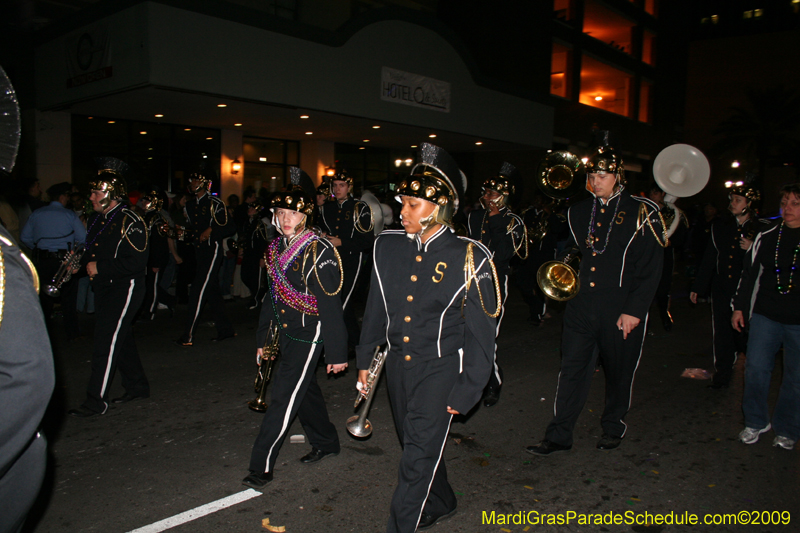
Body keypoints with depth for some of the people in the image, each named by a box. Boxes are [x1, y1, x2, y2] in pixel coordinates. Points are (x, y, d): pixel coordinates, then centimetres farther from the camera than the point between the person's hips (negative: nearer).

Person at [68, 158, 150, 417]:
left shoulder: (130, 222, -16)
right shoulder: (99, 219, 12)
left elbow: (136, 262, -23)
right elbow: (94, 251, 23)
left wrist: (100, 267, -20)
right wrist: (84, 261, 2)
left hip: (124, 289, -9)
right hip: (104, 289, 9)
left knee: (106, 341, -9)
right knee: (121, 339, 16)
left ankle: (96, 400, -2)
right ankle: (137, 386, 29)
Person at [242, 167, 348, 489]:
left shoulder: (319, 252, -18)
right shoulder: (277, 248, 6)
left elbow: (331, 306, -17)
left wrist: (336, 353, -16)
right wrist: (262, 338, 18)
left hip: (309, 335, -8)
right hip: (286, 331, 8)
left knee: (284, 396, -5)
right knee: (305, 390, 19)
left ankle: (261, 467, 6)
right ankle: (326, 443, 39)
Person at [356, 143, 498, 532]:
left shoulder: (469, 258, -16)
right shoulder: (388, 246, -2)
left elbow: (481, 332, -11)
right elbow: (376, 307, 10)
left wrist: (467, 391, -11)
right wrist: (366, 358, 14)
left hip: (439, 371, -6)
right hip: (397, 365, 6)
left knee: (418, 458, -3)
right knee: (415, 444, 23)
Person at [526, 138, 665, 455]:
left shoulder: (641, 212, -5)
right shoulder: (579, 212, 10)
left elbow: (651, 268, -8)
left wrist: (634, 310, -12)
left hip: (622, 309, -3)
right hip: (581, 307, 4)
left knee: (619, 372, 12)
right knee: (572, 369, 4)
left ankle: (613, 428, 34)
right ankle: (559, 436, 12)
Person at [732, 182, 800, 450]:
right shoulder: (766, 237, 7)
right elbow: (750, 273, 12)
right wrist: (739, 306, 10)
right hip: (766, 316, 2)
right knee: (756, 368, 0)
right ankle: (756, 422, 19)